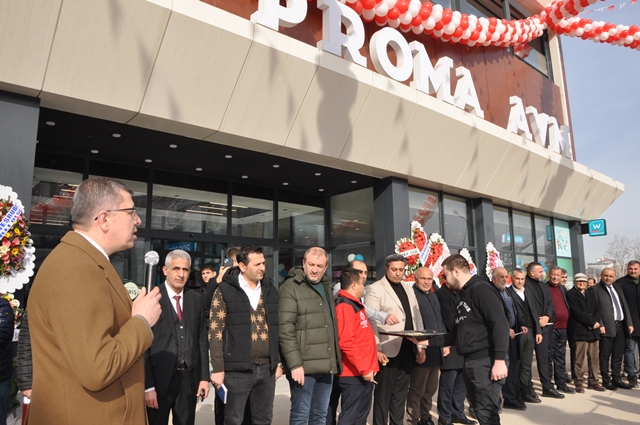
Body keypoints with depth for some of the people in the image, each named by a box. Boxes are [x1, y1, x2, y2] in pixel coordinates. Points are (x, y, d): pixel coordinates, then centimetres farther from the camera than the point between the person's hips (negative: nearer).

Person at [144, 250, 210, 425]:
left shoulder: (196, 299, 6)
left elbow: (202, 340, 8)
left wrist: (204, 377, 4)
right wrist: (147, 386, -11)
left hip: (189, 379, 4)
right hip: (160, 379, -4)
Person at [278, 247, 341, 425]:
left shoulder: (326, 286, 15)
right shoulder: (291, 287, -9)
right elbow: (285, 330, -16)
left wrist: (334, 360, 18)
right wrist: (295, 364, -20)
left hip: (326, 364, 7)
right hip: (304, 366, -7)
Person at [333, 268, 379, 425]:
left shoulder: (355, 305, 16)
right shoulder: (345, 306, -16)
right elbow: (346, 342, -24)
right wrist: (364, 368, -21)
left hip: (364, 373, 10)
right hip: (354, 374, -10)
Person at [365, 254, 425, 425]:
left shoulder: (409, 290, 15)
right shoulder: (375, 289, -6)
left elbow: (417, 318, 17)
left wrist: (420, 346, 11)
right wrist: (376, 349, -18)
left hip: (407, 349, 6)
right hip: (388, 350, -6)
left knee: (400, 393, 15)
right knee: (383, 393, 3)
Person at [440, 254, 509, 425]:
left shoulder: (480, 289, -11)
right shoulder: (464, 295, 16)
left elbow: (500, 324, -21)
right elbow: (458, 333, 20)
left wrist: (500, 360, -26)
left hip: (487, 361, -9)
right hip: (471, 362, 9)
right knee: (482, 411, 14)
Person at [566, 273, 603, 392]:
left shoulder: (591, 294, 21)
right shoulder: (570, 294, -1)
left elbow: (597, 309, 12)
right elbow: (576, 312, -10)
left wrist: (596, 322, -6)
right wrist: (592, 322, -11)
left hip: (593, 330, 6)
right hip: (580, 331, -6)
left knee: (594, 358, 7)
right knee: (580, 358, -4)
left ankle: (593, 381, 17)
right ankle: (579, 382, 3)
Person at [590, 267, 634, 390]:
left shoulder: (617, 287, 15)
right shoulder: (595, 289, -5)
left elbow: (625, 306, 15)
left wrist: (629, 323, 9)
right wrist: (600, 325, -15)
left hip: (620, 326, 6)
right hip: (606, 327, -6)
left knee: (618, 355, 12)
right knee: (605, 355, 1)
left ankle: (617, 379, 22)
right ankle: (606, 380, 10)